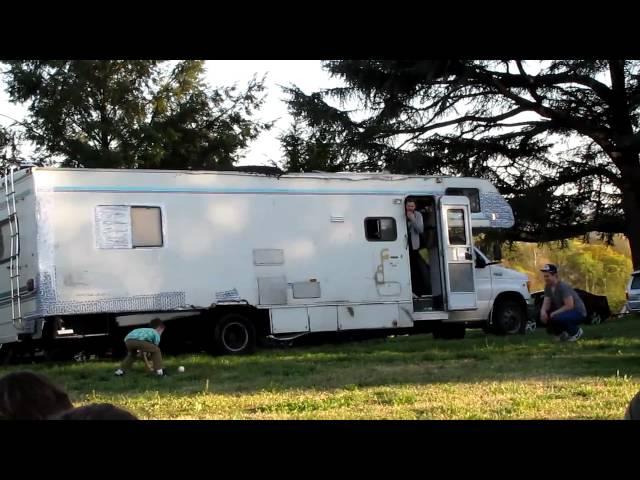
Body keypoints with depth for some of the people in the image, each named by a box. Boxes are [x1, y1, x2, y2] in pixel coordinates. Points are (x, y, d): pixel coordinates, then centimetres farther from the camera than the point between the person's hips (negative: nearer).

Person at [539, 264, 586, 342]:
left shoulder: (563, 287, -24)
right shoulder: (548, 287, 0)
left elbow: (569, 306, -29)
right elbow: (546, 303, -2)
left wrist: (554, 313, -30)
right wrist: (543, 311, -25)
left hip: (578, 312, -8)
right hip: (566, 312, 8)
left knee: (556, 318, -33)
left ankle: (576, 331, -7)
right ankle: (562, 333, 11)